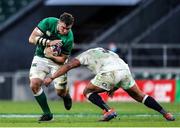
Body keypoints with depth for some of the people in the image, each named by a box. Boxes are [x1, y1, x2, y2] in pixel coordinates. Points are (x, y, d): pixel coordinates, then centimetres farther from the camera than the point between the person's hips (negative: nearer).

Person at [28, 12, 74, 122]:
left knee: (60, 92, -4)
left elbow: (63, 59, -15)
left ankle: (66, 96, 37)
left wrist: (51, 55, -32)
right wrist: (49, 42, -29)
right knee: (34, 85, -18)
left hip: (57, 60, -1)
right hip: (40, 58, 1)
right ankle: (47, 113, -3)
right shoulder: (48, 22, -20)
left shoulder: (69, 38, -23)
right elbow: (32, 39, -19)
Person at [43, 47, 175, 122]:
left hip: (109, 73, -6)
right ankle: (166, 113, 14)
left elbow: (68, 66, 14)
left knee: (88, 92, 14)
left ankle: (109, 110, -5)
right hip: (125, 69, 6)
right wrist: (115, 87, 37)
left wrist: (51, 78, 17)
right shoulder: (107, 52, 41)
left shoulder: (84, 55, 25)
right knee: (139, 96, 22)